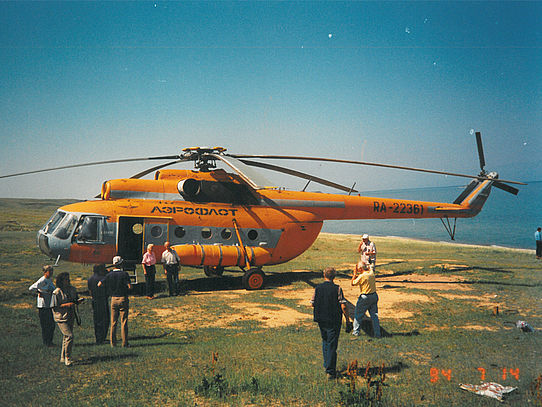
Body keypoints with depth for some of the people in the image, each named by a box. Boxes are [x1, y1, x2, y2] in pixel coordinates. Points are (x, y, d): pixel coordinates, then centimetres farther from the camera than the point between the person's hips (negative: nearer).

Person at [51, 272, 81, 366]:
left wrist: (78, 301, -3)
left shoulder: (72, 289, 5)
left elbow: (75, 300, 19)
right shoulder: (56, 292, -14)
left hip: (70, 317, 7)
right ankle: (67, 358, -4)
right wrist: (66, 305, -22)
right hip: (61, 318, -7)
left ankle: (63, 358, 27)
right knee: (69, 336, -16)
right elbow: (54, 307, -13)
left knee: (66, 337, 15)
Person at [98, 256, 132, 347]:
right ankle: (124, 343, 2)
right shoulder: (124, 274, -11)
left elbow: (99, 284, 1)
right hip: (123, 299, -4)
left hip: (113, 299, 4)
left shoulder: (110, 274, 1)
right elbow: (130, 287, -16)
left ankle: (113, 343, 12)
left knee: (113, 322, 11)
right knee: (124, 322, 1)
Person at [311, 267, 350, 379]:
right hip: (333, 320, -4)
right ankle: (330, 371, 1)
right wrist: (347, 318, -2)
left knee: (325, 342, 23)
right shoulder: (337, 289, -11)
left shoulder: (318, 288, -2)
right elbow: (343, 306, -14)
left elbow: (313, 303, 4)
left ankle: (327, 366, 28)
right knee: (332, 345, 1)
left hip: (320, 320, 4)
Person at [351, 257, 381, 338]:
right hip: (374, 295, 6)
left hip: (365, 297, -6)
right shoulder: (372, 273, -1)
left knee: (358, 314, 12)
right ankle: (377, 333, 11)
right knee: (374, 315, 11)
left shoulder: (361, 276, -20)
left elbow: (353, 283, -9)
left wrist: (355, 274, -4)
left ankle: (356, 331, 20)